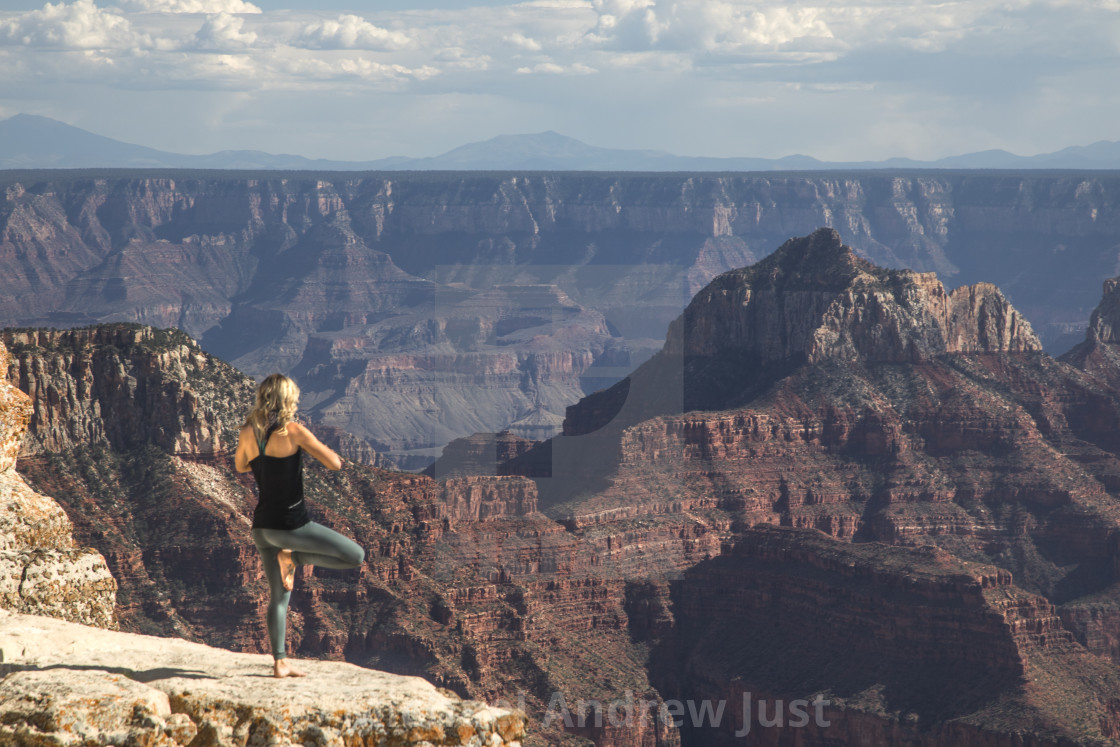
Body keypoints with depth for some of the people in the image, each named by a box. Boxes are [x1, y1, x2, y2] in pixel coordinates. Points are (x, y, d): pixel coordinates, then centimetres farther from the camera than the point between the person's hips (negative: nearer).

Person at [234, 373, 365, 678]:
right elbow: (335, 463, -13)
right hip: (290, 524, -7)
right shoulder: (293, 431, -14)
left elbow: (240, 466, 24)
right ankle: (293, 557, -2)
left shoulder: (247, 433, 3)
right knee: (356, 556, 3)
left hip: (262, 525, 7)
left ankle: (280, 662, 15)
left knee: (279, 596, 16)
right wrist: (310, 445, 4)